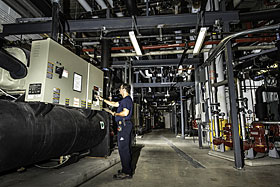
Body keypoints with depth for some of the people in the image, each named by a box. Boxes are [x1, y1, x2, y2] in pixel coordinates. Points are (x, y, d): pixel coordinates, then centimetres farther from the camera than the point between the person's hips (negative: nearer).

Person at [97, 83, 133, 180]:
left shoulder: (127, 99, -11)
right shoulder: (125, 100, 22)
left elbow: (125, 113, -22)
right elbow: (114, 104, 29)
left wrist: (114, 113, -8)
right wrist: (102, 99, 34)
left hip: (124, 125, -11)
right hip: (125, 125, 11)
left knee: (123, 148, -7)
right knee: (126, 148, 14)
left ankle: (126, 172, -1)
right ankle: (127, 169, 24)